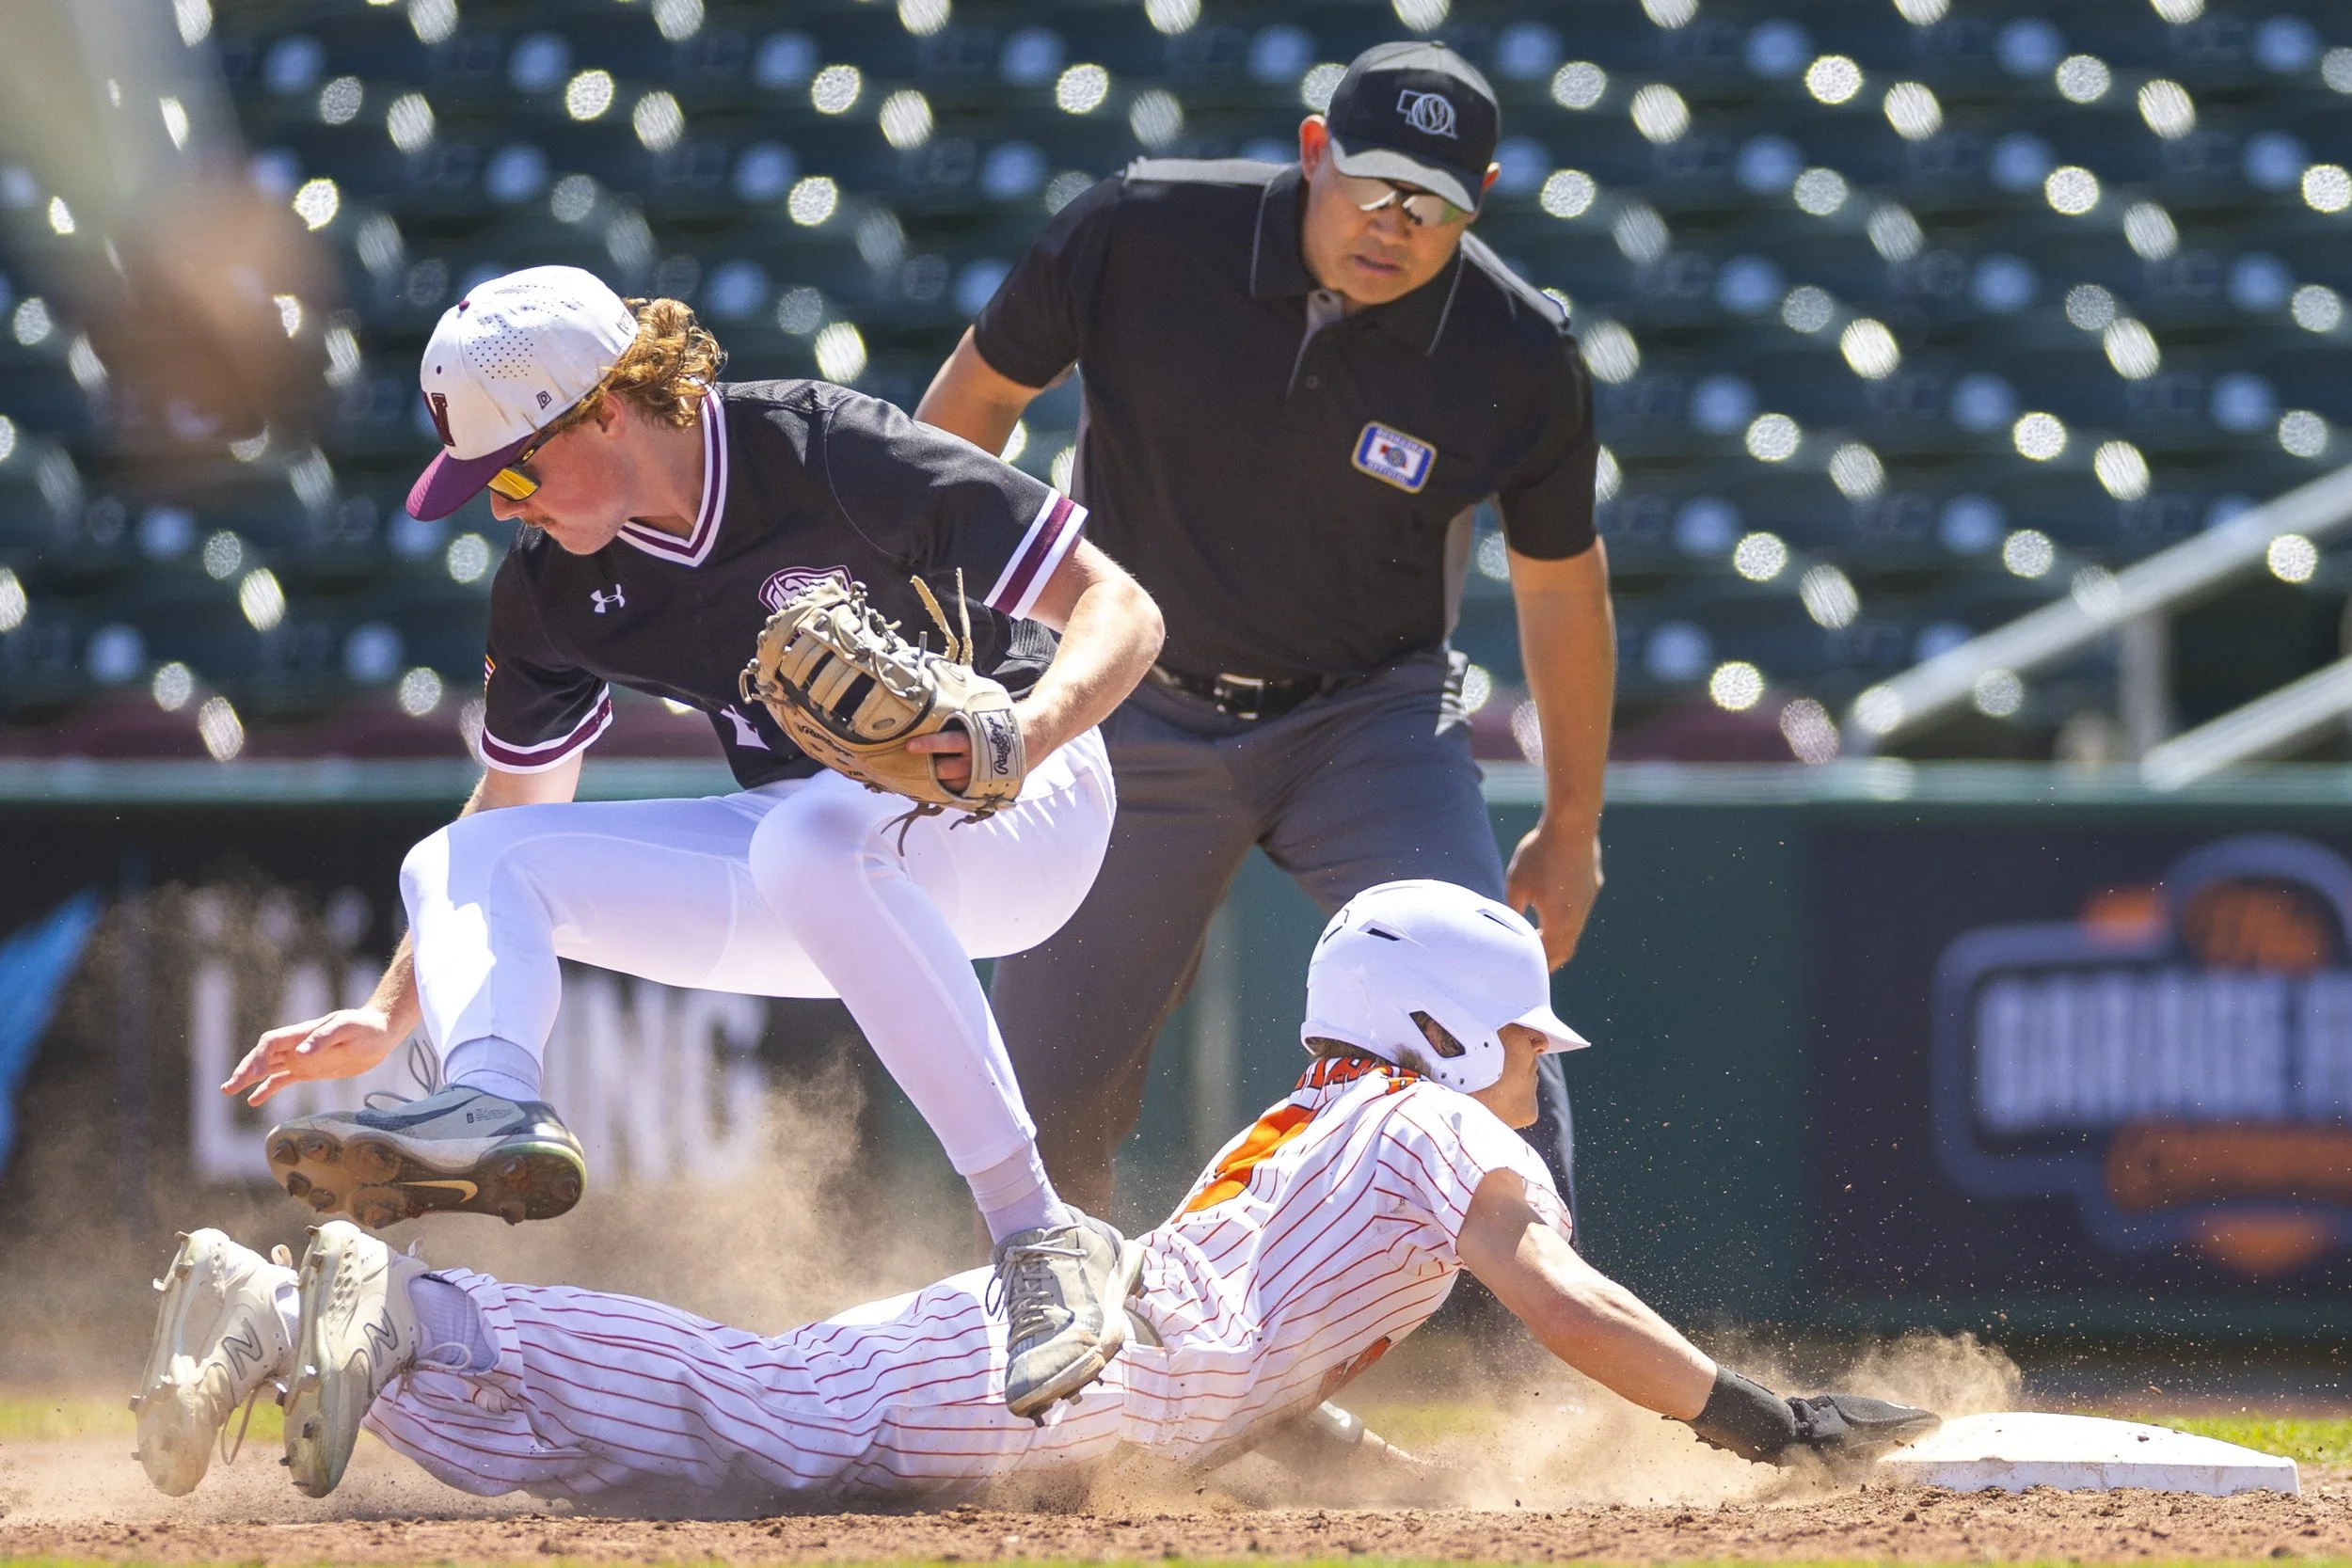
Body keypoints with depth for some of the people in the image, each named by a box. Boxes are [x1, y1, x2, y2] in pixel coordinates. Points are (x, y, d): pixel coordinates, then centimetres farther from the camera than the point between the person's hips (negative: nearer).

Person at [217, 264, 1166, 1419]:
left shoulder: (827, 452, -22)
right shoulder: (550, 588, -4)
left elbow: (1119, 611, -23)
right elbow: (510, 817, 13)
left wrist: (1028, 732, -43)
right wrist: (387, 1019, 3)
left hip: (1015, 812, -7)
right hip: (796, 872, 7)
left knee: (810, 834, -40)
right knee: (456, 868, -6)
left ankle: (1040, 1239, -41)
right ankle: (493, 1113, -40)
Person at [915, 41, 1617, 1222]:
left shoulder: (1520, 358, -17)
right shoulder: (1140, 234, -18)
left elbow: (1560, 585, -1)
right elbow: (979, 392, -1)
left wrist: (1572, 825, 5)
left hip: (1371, 718, -1)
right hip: (1139, 714, 1)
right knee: (1047, 1087, 6)